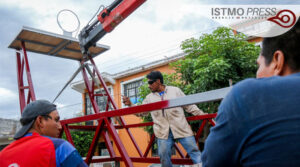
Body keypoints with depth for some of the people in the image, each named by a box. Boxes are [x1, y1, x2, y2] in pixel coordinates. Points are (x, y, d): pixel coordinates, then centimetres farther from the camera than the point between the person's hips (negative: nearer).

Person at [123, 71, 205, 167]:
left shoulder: (175, 90, 6)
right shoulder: (149, 98, 13)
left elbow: (189, 106, 9)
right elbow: (140, 112, 16)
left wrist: (201, 114, 3)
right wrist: (130, 105, 3)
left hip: (181, 128, -2)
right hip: (163, 132, 2)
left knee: (193, 150, -1)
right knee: (164, 156, 3)